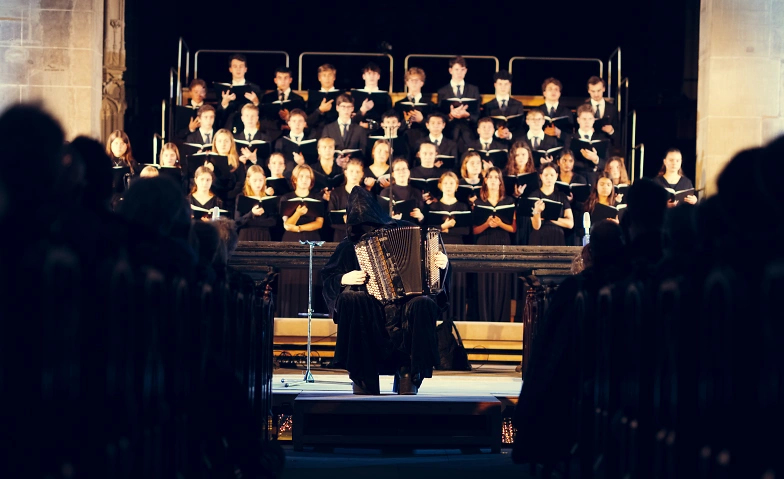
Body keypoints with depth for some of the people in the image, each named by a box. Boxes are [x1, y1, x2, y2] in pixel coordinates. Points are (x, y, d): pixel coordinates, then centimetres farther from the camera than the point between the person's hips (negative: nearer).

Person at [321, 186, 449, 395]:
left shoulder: (404, 230, 4)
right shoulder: (351, 244, 5)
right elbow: (328, 278, 8)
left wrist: (442, 263, -11)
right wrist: (344, 279, -13)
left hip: (407, 299, 0)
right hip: (369, 305, 0)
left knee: (423, 305, -34)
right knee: (350, 299, -33)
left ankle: (408, 372, -19)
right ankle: (362, 375, -22)